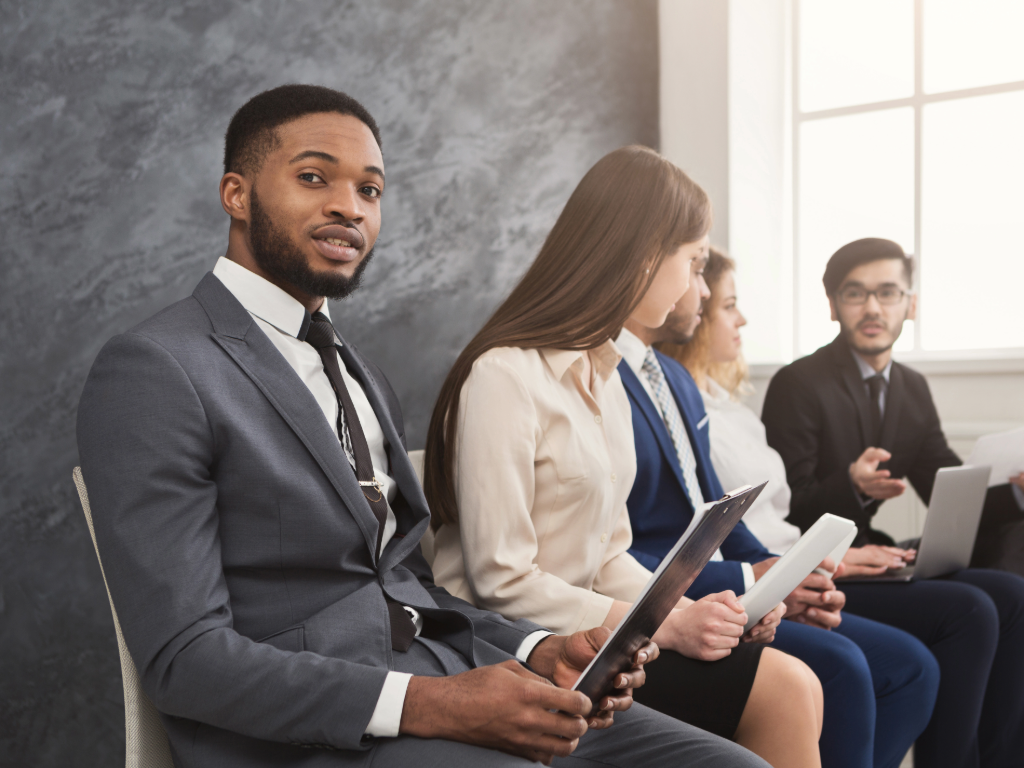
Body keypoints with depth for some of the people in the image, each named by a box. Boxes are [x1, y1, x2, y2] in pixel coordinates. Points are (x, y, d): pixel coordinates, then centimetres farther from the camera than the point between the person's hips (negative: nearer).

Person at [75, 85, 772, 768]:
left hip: (441, 681, 8)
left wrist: (542, 653, -1)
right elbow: (184, 659, -15)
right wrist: (427, 705, -22)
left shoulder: (365, 379, 19)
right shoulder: (154, 371, -8)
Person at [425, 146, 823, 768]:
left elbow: (608, 555, 14)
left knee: (795, 688, -13)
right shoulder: (506, 375, -14)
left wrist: (692, 611, -3)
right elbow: (501, 582, -16)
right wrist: (665, 626, -15)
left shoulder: (606, 378, 15)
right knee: (784, 690, -18)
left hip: (581, 635, 8)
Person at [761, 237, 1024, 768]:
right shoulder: (797, 385, -7)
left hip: (876, 558, 7)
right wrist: (852, 485, -30)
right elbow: (787, 510, -11)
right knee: (969, 611, -23)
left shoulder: (912, 388, 15)